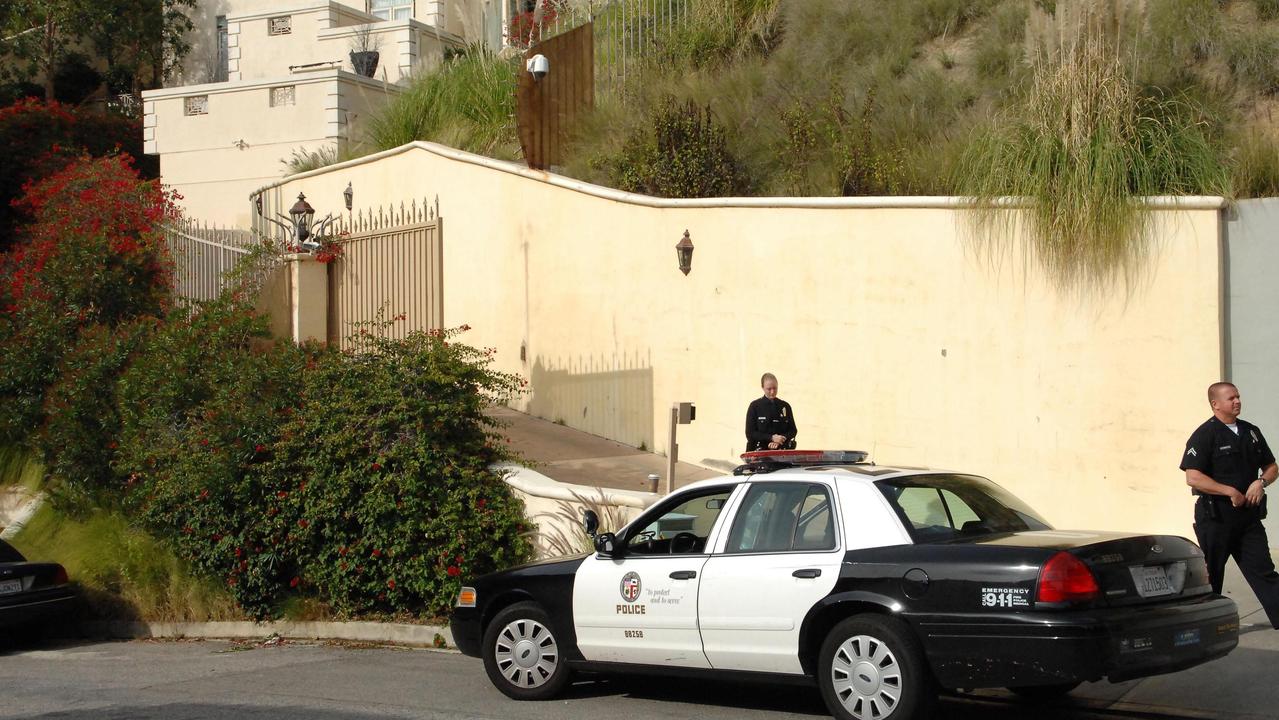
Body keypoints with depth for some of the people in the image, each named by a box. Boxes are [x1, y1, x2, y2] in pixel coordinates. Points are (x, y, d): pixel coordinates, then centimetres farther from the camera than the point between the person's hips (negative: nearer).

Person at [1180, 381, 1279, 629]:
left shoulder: (1251, 432, 12)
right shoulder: (1205, 435, -8)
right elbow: (1193, 477, -17)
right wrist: (1230, 492, -17)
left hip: (1249, 514, 5)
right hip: (1216, 516, -5)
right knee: (1211, 574, 5)